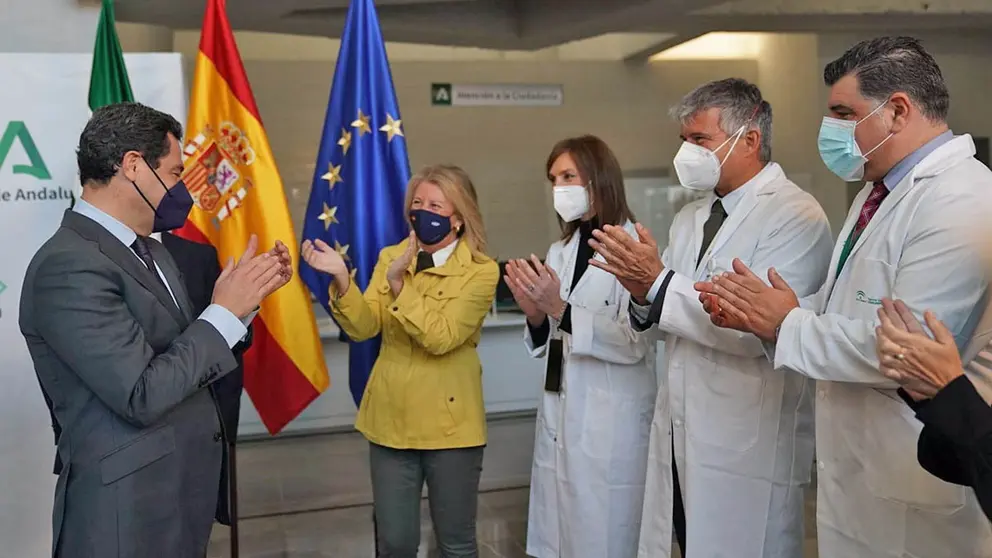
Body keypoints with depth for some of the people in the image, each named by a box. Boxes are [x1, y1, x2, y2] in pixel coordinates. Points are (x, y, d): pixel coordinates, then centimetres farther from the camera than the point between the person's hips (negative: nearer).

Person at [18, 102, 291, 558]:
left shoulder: (148, 249, 9)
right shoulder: (69, 266, -20)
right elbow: (143, 395, -25)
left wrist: (245, 298, 2)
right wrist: (225, 310, -17)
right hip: (128, 508, -9)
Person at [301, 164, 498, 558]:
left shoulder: (481, 271, -9)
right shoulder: (391, 257, 4)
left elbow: (440, 337, -20)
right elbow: (363, 328, -6)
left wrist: (398, 284, -23)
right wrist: (342, 279, -21)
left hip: (449, 422, -3)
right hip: (390, 419, 3)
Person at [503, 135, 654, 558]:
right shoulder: (559, 252, 10)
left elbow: (633, 344, -18)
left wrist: (560, 310, -23)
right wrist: (536, 315, -6)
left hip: (610, 422, -7)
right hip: (559, 415, 7)